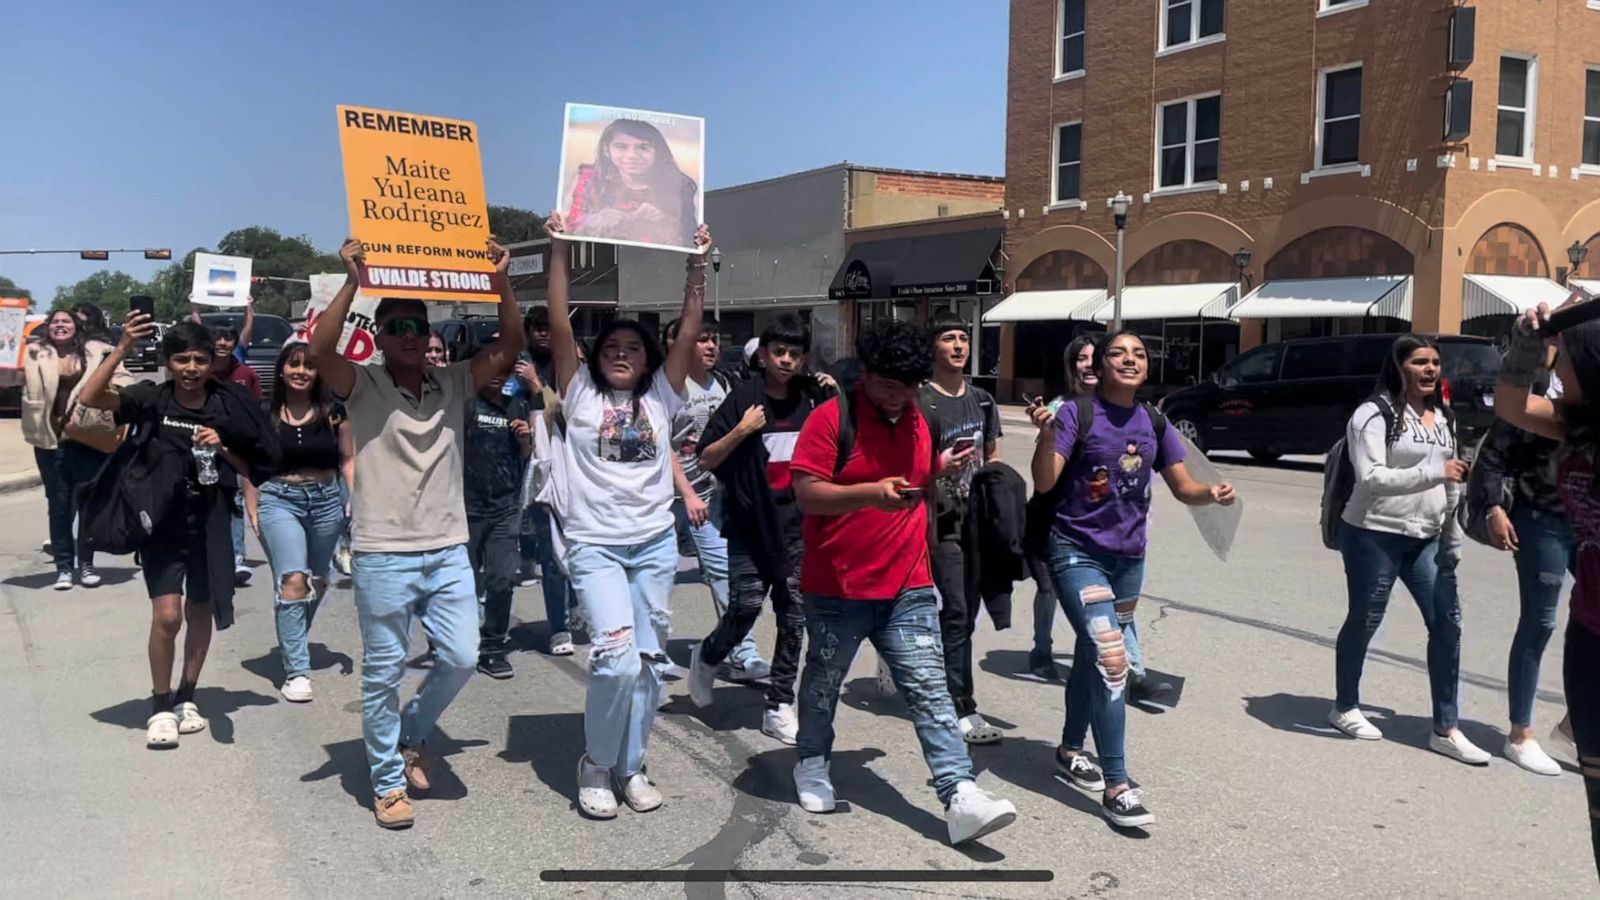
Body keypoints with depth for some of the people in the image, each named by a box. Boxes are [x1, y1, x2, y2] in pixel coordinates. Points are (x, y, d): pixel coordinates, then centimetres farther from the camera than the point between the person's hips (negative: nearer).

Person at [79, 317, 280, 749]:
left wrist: (222, 449, -13)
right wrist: (123, 348, -27)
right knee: (167, 615, -10)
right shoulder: (151, 400, -6)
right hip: (162, 524, -2)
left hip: (210, 526, 2)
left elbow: (251, 470, 5)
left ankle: (186, 697, 31)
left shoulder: (226, 408, -2)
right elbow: (88, 398, -21)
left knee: (200, 612, 13)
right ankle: (160, 705, 9)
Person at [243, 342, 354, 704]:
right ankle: (296, 670, -11)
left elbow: (348, 459, 6)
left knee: (317, 582, 16)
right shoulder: (264, 414, -2)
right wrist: (252, 510, 0)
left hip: (326, 500, 3)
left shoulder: (333, 412, 0)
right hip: (279, 500, -2)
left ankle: (293, 642, 43)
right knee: (292, 580, -15)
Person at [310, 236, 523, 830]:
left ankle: (413, 732, 33)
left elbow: (510, 347, -4)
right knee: (383, 674, 6)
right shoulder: (363, 388, -4)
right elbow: (320, 351, -23)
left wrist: (501, 281, -15)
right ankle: (389, 782, 21)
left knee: (461, 658, 4)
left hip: (448, 552, 3)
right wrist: (353, 281, -29)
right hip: (383, 556, -3)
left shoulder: (454, 384, 5)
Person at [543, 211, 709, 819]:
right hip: (594, 545, -3)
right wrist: (560, 248, -9)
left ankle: (630, 766, 22)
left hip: (656, 544, 4)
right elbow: (559, 324, -5)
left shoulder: (661, 397, 8)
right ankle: (596, 764, 5)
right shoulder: (580, 394, 3)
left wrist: (698, 264, -1)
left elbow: (690, 330, 3)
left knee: (649, 662, 7)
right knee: (617, 658, -16)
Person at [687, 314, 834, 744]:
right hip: (750, 523, -3)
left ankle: (779, 707, 13)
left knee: (794, 618, 3)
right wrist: (742, 430, -17)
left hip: (798, 526, 3)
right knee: (745, 607, -7)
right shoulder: (744, 398, -4)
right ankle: (707, 658, 25)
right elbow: (707, 459, -3)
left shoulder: (812, 398, 4)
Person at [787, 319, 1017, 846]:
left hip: (908, 589, 4)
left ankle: (960, 795, -8)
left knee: (929, 690, -4)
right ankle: (812, 764, 39)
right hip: (836, 588, -4)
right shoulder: (832, 418, -10)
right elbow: (806, 494, -18)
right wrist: (871, 493, -31)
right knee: (823, 683, 16)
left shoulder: (918, 423, 10)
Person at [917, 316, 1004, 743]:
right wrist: (942, 466, -28)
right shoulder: (923, 403, -9)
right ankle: (962, 710, -1)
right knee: (958, 613, -8)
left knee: (968, 610, 12)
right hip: (944, 523, -7)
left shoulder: (982, 400, 14)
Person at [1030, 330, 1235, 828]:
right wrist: (1047, 435, -34)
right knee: (1111, 659, -18)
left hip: (1129, 559, 6)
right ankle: (1116, 785, -13)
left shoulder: (1155, 424, 6)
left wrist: (1212, 494, -13)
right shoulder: (1077, 413, -10)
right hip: (1078, 553, -6)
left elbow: (1183, 487, 9)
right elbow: (1045, 482, -17)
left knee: (1091, 656, 19)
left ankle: (1070, 751, 37)